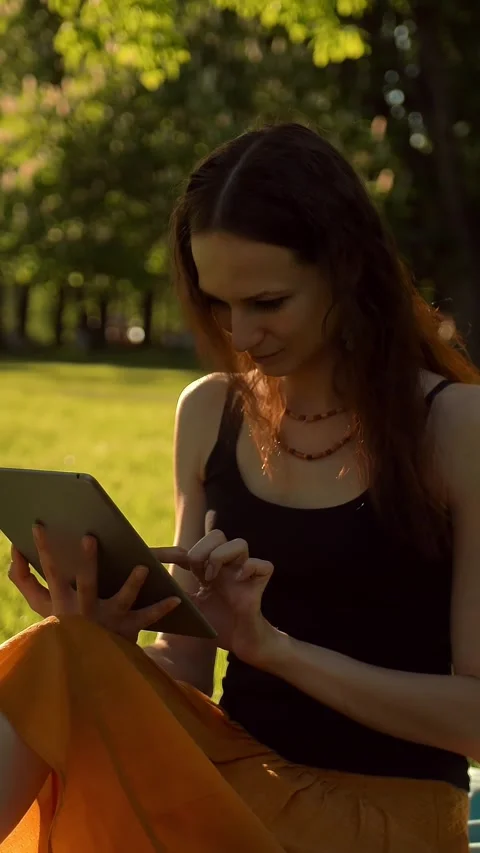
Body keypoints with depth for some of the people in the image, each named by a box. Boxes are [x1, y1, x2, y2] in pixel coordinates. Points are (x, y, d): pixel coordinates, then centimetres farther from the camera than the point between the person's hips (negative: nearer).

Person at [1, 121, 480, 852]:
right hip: (233, 773, 4)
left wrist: (269, 643, -19)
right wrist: (112, 642, -13)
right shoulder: (208, 414, 7)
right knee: (65, 659, -30)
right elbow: (186, 670, 10)